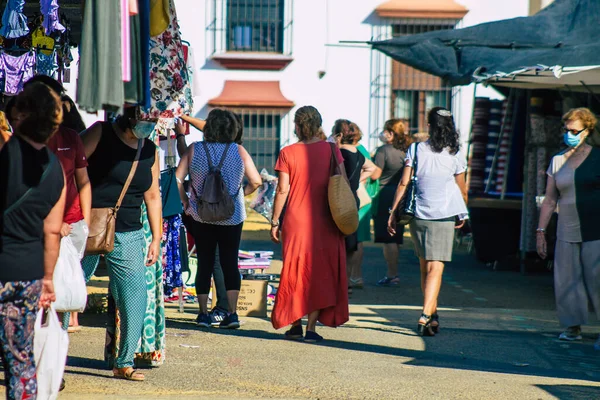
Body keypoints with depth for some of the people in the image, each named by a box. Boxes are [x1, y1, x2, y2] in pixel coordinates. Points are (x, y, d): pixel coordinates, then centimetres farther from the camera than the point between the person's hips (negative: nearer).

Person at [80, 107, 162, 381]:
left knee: (135, 297, -2)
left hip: (129, 236, 5)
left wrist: (156, 238, 15)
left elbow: (153, 197, 19)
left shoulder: (150, 151, 12)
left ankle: (124, 363, 9)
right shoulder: (100, 134, -3)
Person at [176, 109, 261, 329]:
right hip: (232, 217, -1)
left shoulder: (194, 150, -2)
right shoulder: (239, 151, -4)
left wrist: (185, 202, 7)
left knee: (205, 264, 9)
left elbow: (177, 179, -6)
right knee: (230, 263, 5)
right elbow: (256, 181, -6)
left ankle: (203, 313, 10)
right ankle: (232, 312, -2)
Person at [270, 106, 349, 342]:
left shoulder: (288, 153, -4)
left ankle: (295, 324, 14)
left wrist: (274, 222, 3)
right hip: (325, 223, 0)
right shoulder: (331, 150, 0)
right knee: (320, 273, 6)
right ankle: (311, 327, 1)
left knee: (296, 272, 12)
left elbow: (282, 190, -5)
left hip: (296, 222, 0)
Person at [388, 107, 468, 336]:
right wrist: (462, 215, 24)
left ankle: (432, 313, 25)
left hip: (419, 215, 2)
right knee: (435, 268, -6)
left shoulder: (416, 150, 2)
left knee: (425, 267, 16)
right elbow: (462, 189, 8)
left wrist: (393, 212, 4)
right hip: (444, 217, -2)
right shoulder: (455, 155, 0)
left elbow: (403, 183, -1)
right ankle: (426, 316, -20)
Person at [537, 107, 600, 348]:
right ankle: (573, 327, 11)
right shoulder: (558, 162, 12)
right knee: (567, 280, 2)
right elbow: (550, 200, 16)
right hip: (567, 233, 4)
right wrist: (541, 231, 12)